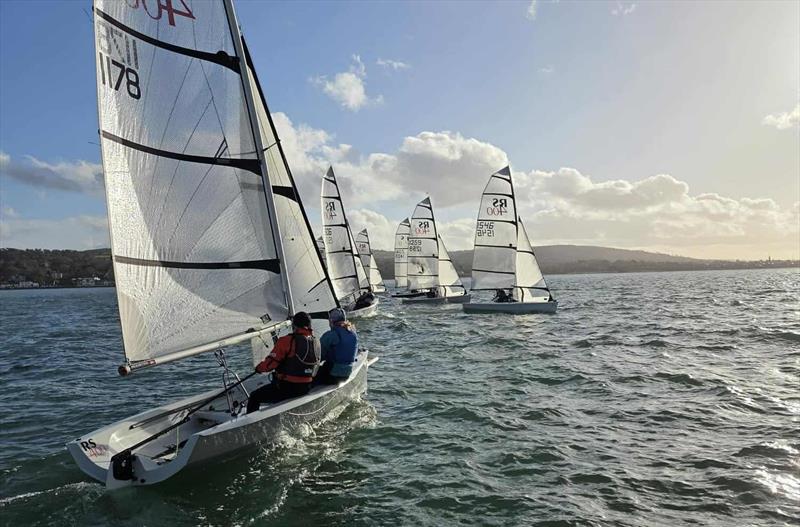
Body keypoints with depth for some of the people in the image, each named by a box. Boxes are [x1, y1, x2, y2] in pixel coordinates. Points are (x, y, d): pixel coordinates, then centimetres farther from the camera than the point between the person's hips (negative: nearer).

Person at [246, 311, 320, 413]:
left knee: (254, 397, 11)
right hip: (306, 388, 7)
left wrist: (259, 368, 6)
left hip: (287, 389, -7)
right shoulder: (316, 343, -1)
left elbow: (269, 364, -15)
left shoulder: (286, 341, -19)